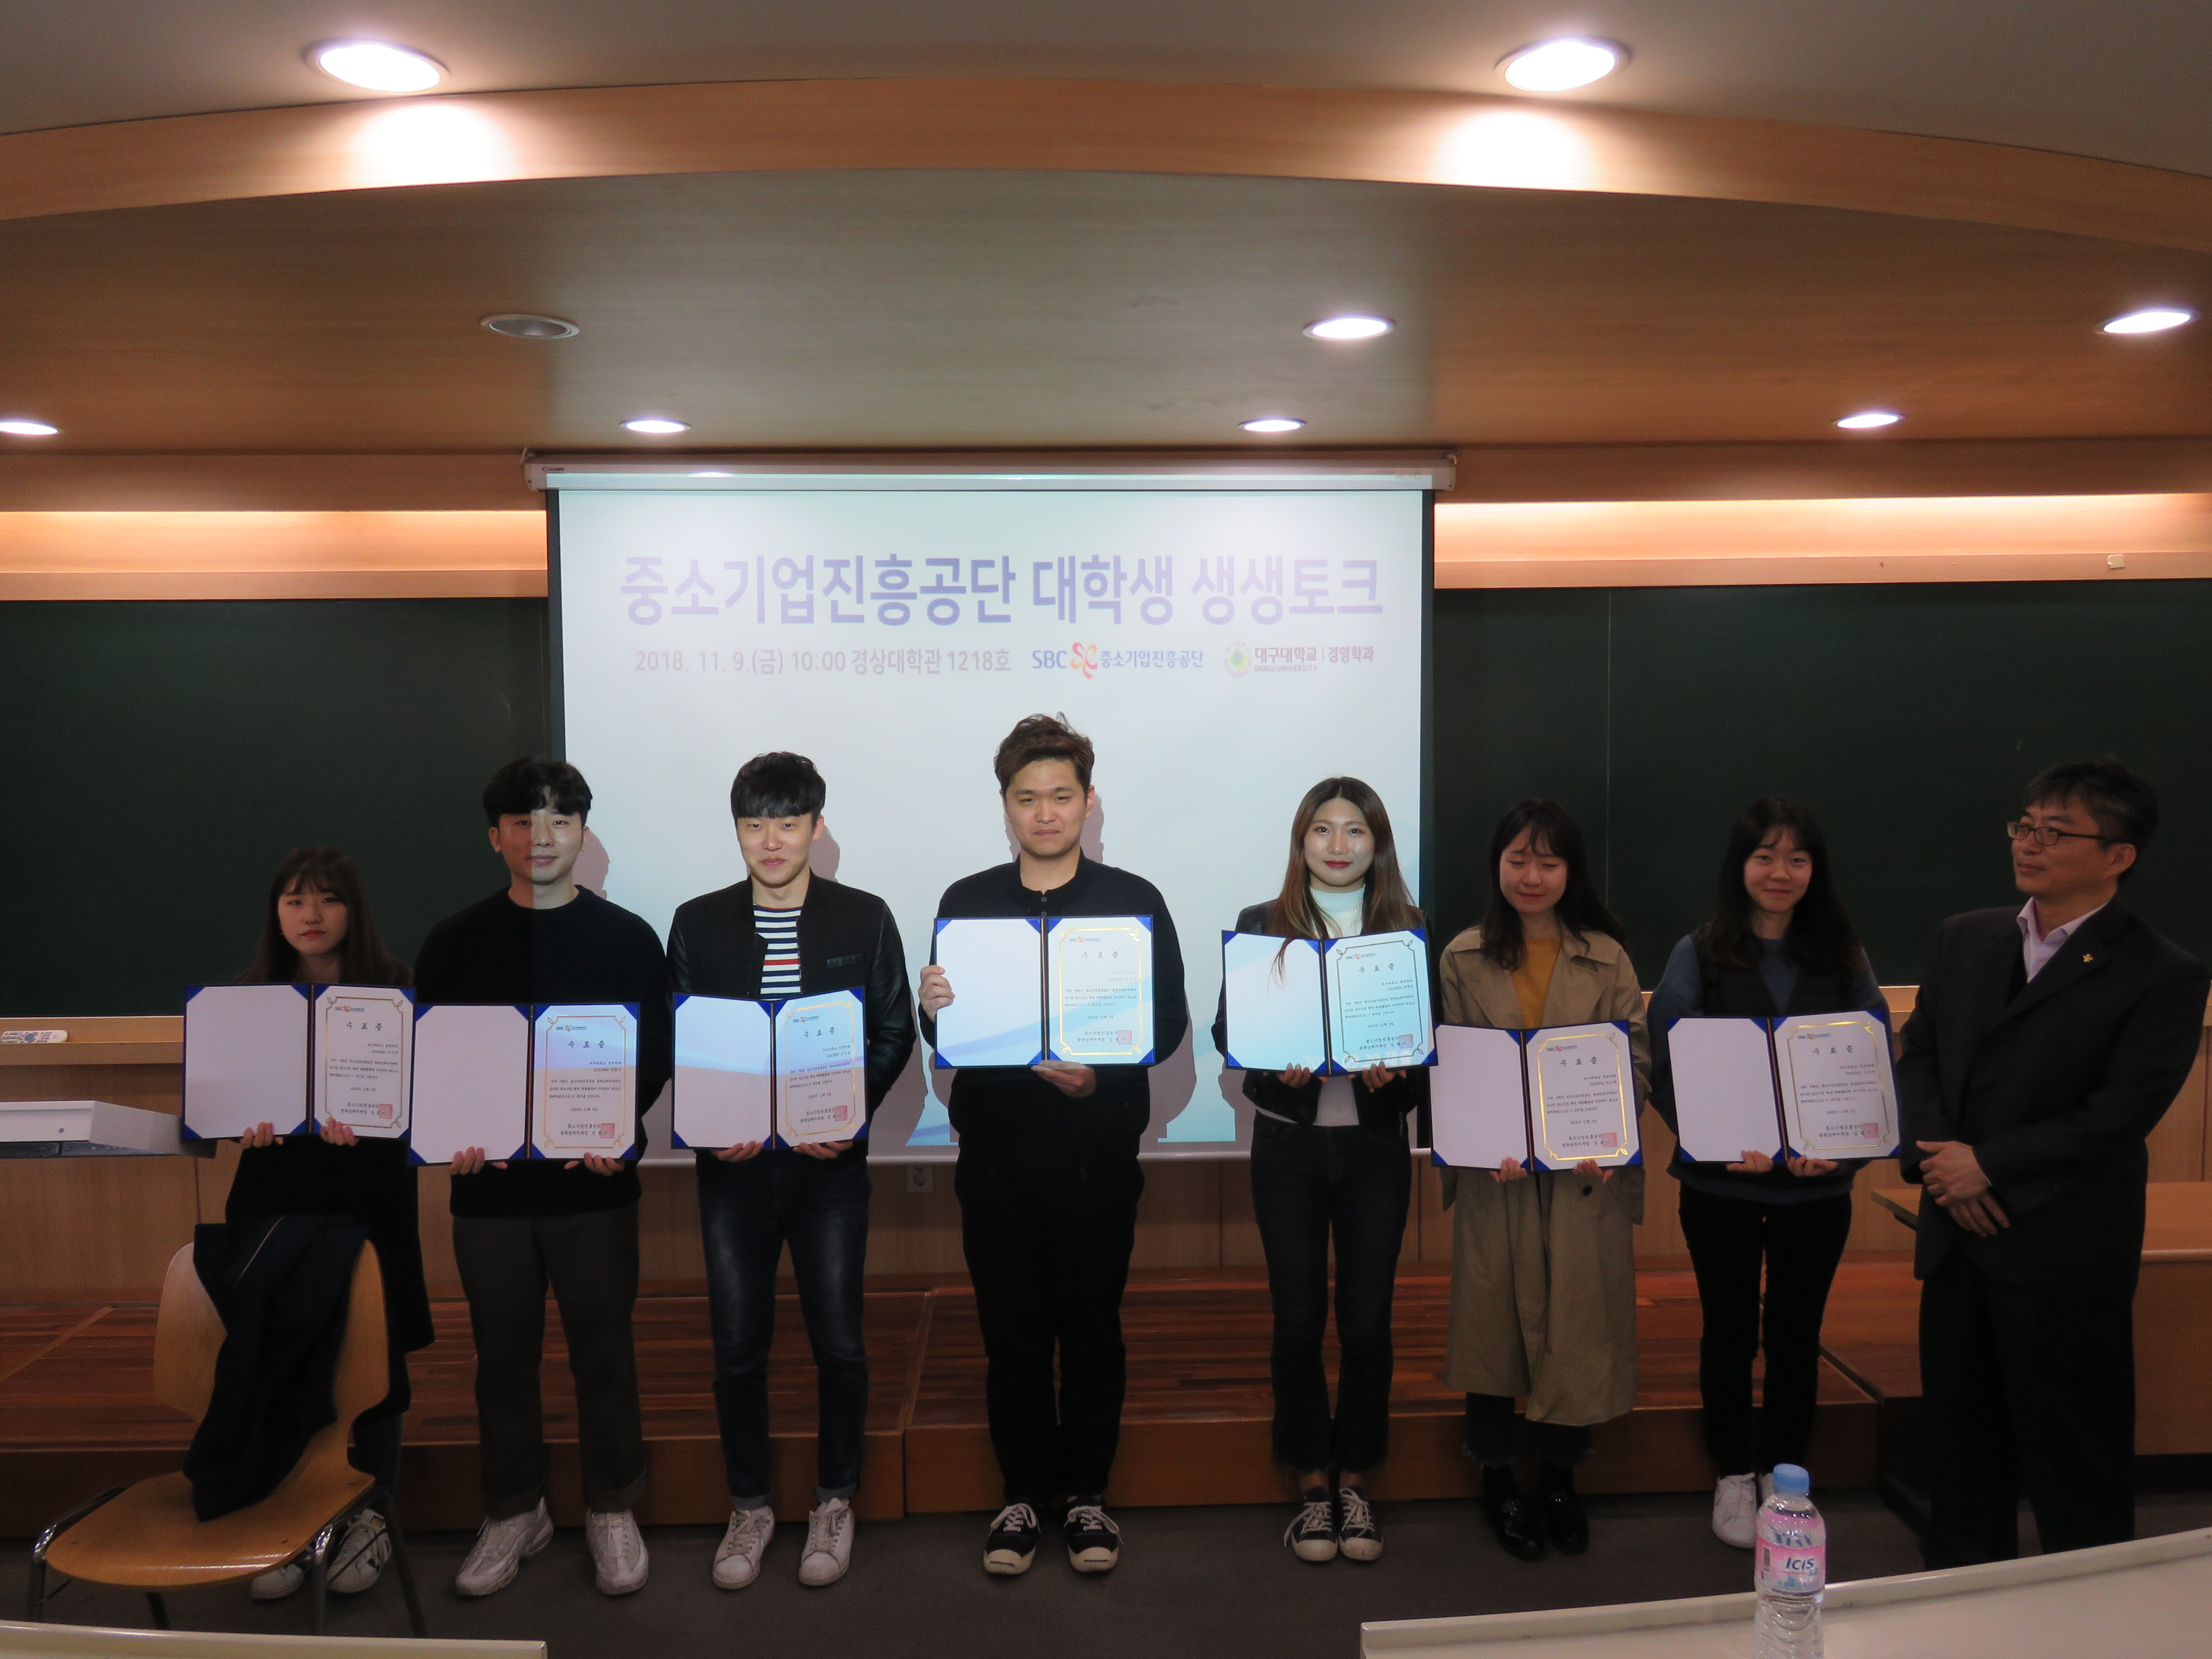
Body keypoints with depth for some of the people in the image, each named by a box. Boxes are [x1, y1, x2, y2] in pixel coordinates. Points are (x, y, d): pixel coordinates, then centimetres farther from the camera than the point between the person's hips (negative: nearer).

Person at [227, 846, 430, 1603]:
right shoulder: (252, 995, 7)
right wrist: (245, 1122, -13)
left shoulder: (391, 990, -1)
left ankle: (371, 1517, 21)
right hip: (274, 1191, 2)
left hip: (367, 1192, -2)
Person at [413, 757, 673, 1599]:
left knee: (603, 1350, 7)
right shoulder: (455, 943, 5)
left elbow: (657, 1056, 0)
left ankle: (612, 1508, 24)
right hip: (489, 1183, 1)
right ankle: (514, 1511, 29)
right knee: (503, 1355, 12)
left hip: (594, 1182, -1)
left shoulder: (627, 938, 2)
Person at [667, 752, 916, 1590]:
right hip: (731, 1161, 1)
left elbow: (894, 1032, 1)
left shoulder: (865, 918, 1)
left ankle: (834, 1502, 25)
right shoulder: (698, 923, 4)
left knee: (838, 1340, 4)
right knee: (737, 1342, 8)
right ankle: (749, 1505, 26)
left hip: (829, 1160, -1)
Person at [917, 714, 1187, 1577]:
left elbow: (1169, 1022, -4)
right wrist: (933, 1012, -18)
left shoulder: (1134, 900, 1)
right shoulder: (965, 902, 6)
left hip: (1097, 1152, -1)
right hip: (995, 1152, 1)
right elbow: (945, 1034, 4)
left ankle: (1088, 1493, 26)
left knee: (1093, 1330, 9)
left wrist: (1102, 1076, -19)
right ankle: (1023, 1495, 25)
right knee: (1012, 1335, 9)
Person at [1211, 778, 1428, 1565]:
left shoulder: (1408, 932, 5)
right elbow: (1225, 1029, 0)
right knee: (1298, 1321, 6)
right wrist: (1275, 1060, -19)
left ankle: (1354, 1481, 24)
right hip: (1288, 1145, 0)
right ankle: (1312, 1485, 23)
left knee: (1367, 1321, 6)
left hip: (1376, 1147, 1)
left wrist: (1396, 1069, -18)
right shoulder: (1260, 926, 3)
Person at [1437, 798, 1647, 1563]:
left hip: (1588, 1174, 1)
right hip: (1497, 1173, 0)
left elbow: (1638, 1062, 1)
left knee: (1577, 1322, 6)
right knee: (1495, 1320, 7)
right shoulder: (1464, 959, 3)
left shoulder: (1606, 958, 4)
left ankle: (1560, 1482, 28)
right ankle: (1497, 1481, 26)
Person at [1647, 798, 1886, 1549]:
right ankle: (1733, 1478, 28)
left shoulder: (1843, 956, 2)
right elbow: (1668, 1070, -6)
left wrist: (1844, 1146, -16)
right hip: (1721, 1181, -2)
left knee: (1796, 1332, 14)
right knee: (1729, 1330, 11)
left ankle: (1784, 1475, 32)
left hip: (1818, 1184, 2)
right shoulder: (1699, 955, -4)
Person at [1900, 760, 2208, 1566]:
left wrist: (1988, 1165, -15)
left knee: (2074, 1462, 6)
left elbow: (2118, 1116, -15)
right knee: (1959, 1436, 18)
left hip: (2065, 1255, -5)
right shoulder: (1965, 938, 9)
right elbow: (1917, 1055, 8)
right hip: (1958, 1235, 6)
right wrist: (1937, 1156, -8)